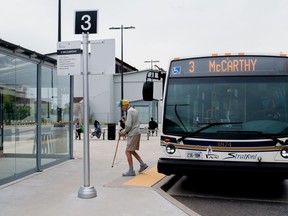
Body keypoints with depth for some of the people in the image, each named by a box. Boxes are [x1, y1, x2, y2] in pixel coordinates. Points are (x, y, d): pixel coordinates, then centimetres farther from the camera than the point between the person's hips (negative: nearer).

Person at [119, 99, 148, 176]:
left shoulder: (129, 111, -13)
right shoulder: (134, 110, 18)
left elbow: (129, 125, -20)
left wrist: (124, 132, -4)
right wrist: (124, 131, 13)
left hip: (133, 134, -10)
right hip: (137, 133, 10)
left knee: (128, 152, -5)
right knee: (132, 151, 17)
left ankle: (131, 171, -3)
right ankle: (142, 164, 16)